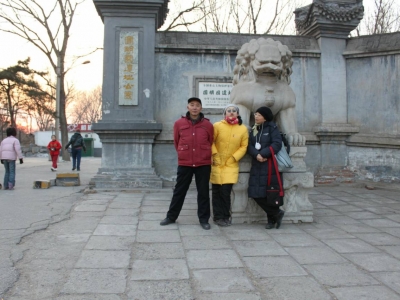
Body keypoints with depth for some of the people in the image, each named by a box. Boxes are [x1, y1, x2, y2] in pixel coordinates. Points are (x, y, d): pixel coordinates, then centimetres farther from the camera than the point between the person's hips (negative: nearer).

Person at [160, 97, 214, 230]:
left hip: (203, 164, 0)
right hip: (184, 164, 0)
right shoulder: (179, 123, 0)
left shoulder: (208, 125, -1)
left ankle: (204, 219, 18)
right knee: (179, 191, 10)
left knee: (203, 192, 7)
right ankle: (171, 216, 22)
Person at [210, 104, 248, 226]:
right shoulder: (217, 126, -4)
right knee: (216, 191, 3)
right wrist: (215, 155, -9)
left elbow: (243, 147, 2)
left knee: (226, 191, -5)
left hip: (231, 165, 0)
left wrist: (232, 158, -6)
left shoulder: (243, 129, 0)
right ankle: (218, 217, 15)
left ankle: (226, 216, 13)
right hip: (217, 163, 0)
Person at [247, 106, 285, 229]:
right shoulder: (254, 130, 17)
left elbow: (277, 144, -12)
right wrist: (256, 155, -15)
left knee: (269, 193, -8)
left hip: (270, 165, -6)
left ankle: (272, 218, 12)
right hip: (256, 166, 6)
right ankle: (276, 214, 15)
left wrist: (263, 154, -17)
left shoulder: (272, 127, 0)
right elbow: (249, 146, 5)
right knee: (256, 194, 0)